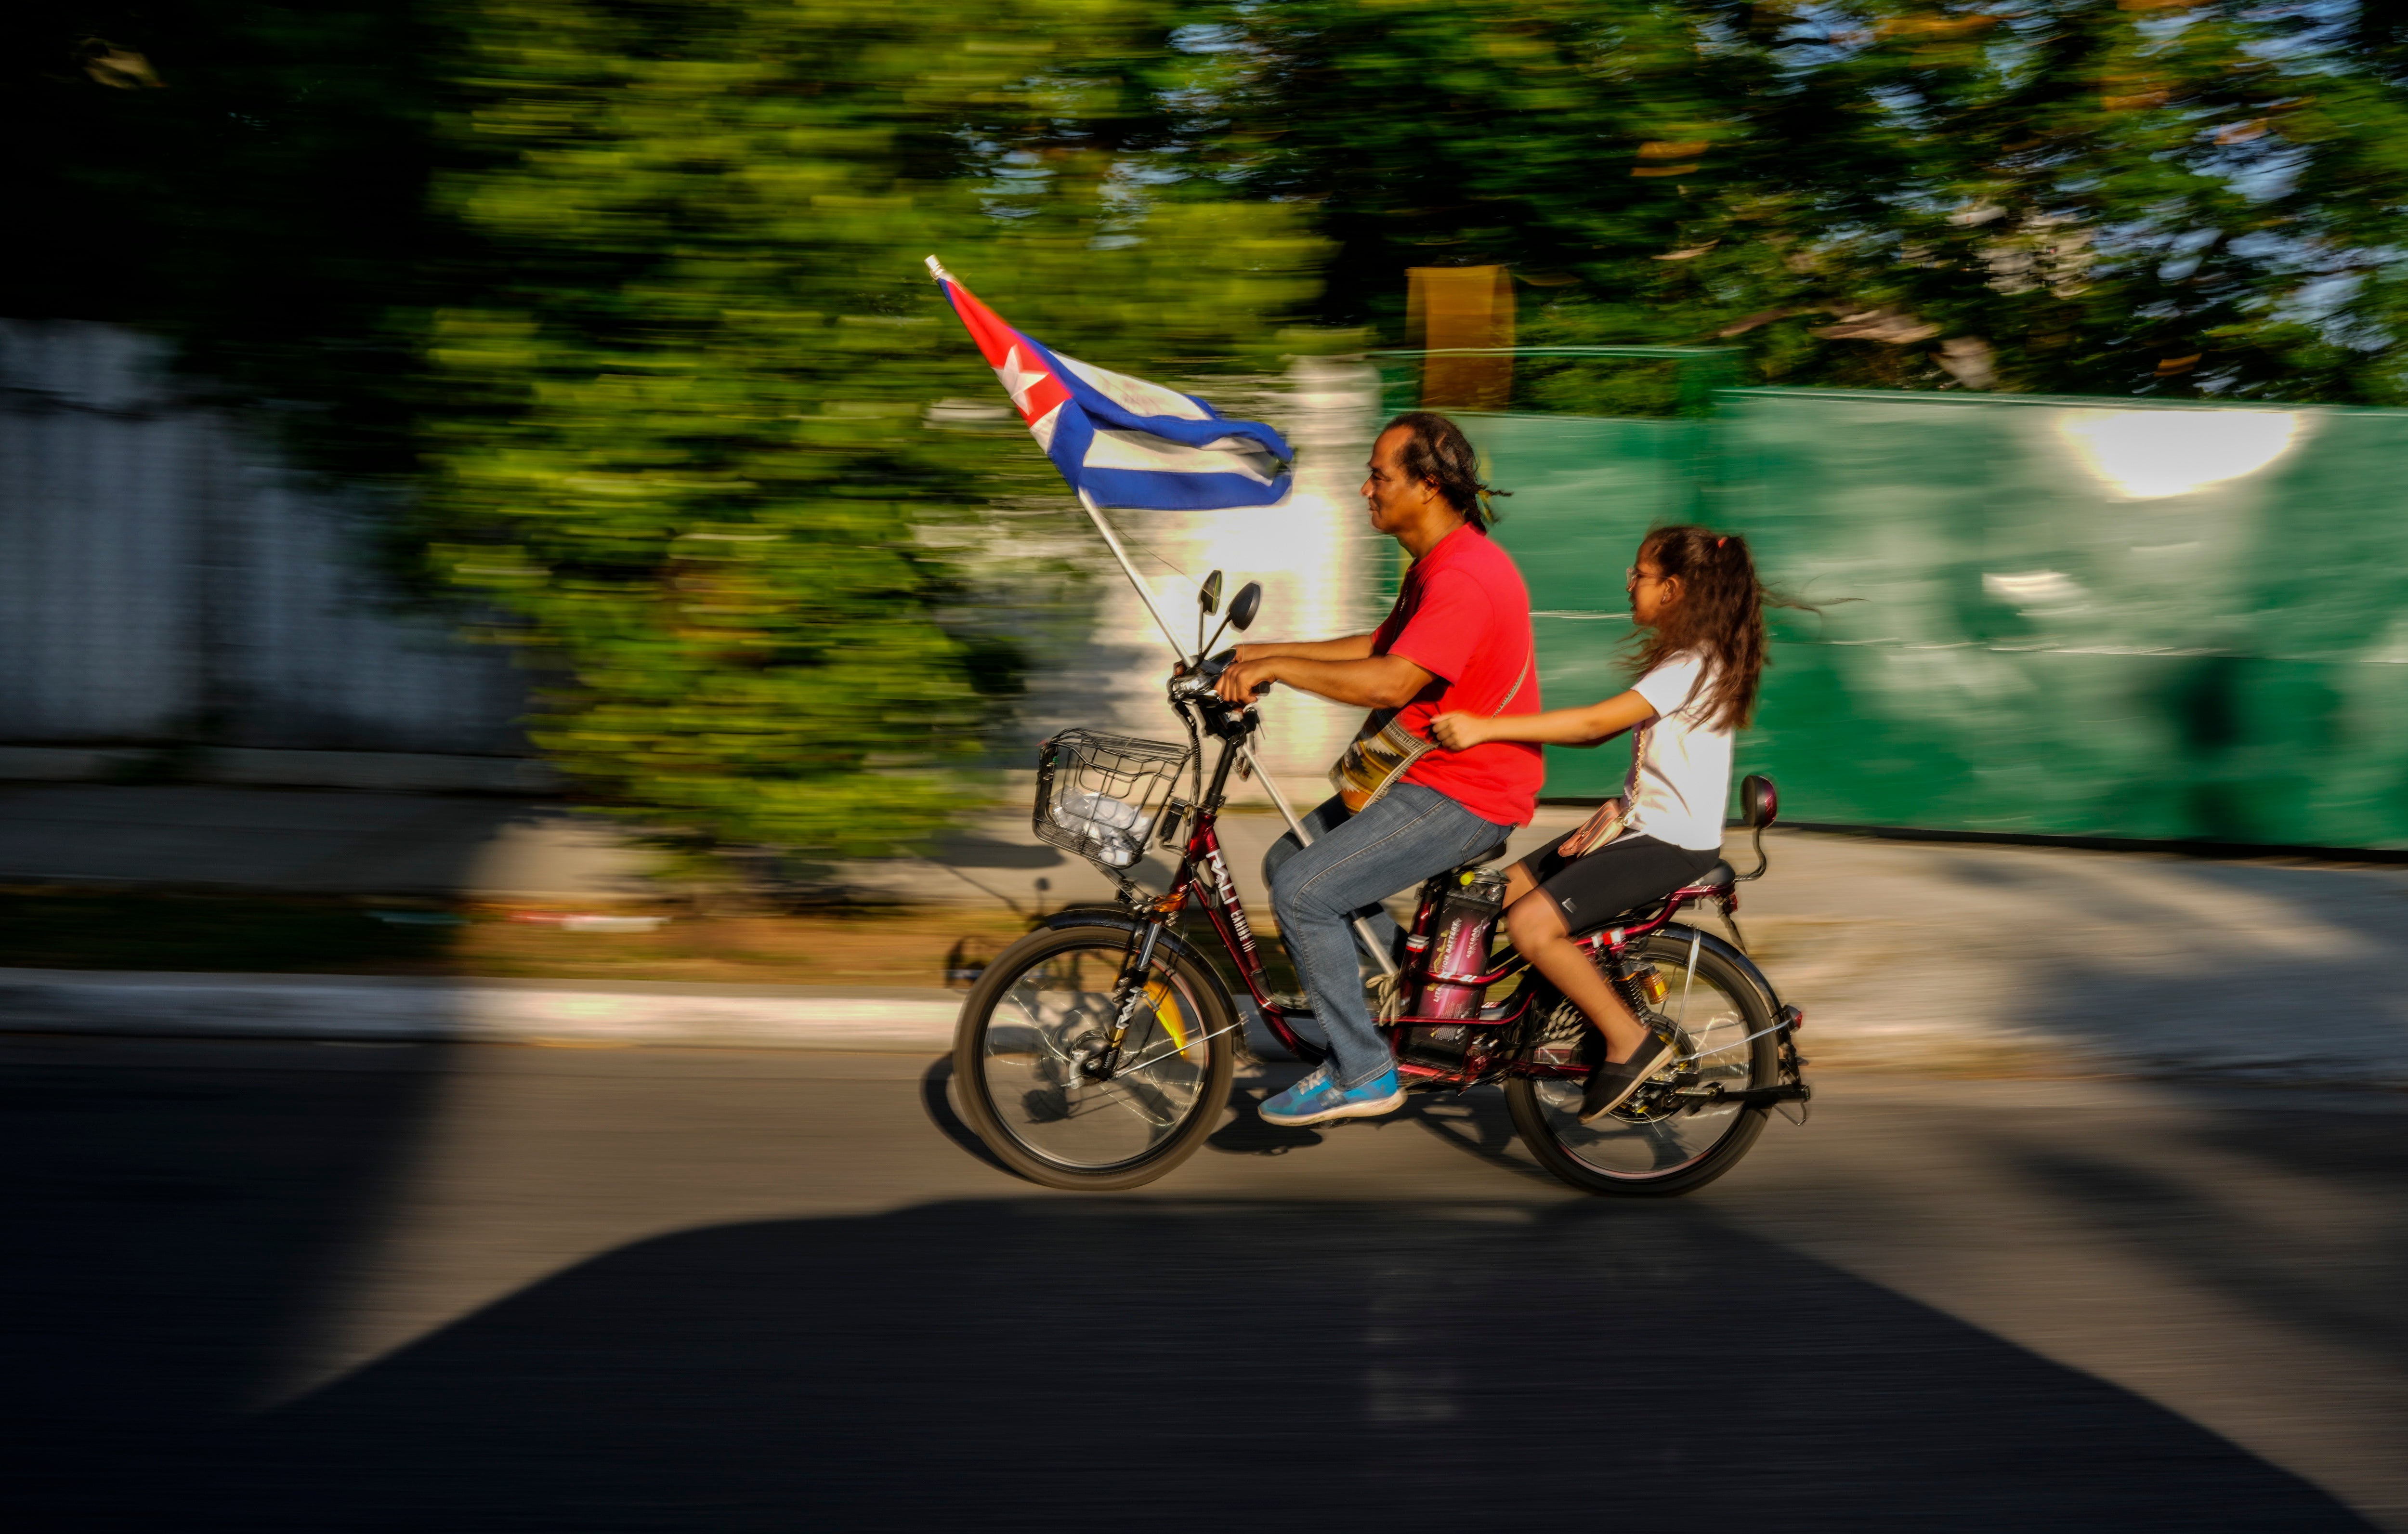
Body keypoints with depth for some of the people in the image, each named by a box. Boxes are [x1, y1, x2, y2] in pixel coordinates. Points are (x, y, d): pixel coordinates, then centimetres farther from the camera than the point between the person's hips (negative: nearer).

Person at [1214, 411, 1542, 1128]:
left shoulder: (1465, 577, -23)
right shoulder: (1434, 563, 12)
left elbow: (1390, 683, -32)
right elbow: (1378, 646, 22)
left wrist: (1277, 667, -23)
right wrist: (1265, 653, 15)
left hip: (1465, 797, -11)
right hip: (1427, 775, 11)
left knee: (1304, 890, -17)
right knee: (1287, 861, 11)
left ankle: (1362, 1075, -6)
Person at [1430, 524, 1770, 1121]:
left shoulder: (1694, 666, -18)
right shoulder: (1685, 658, 14)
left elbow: (1596, 723, -26)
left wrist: (1486, 728, -28)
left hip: (1671, 842, -10)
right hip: (1643, 821, 10)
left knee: (1531, 924, -21)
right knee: (1509, 889, 8)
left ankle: (1630, 1042, -9)